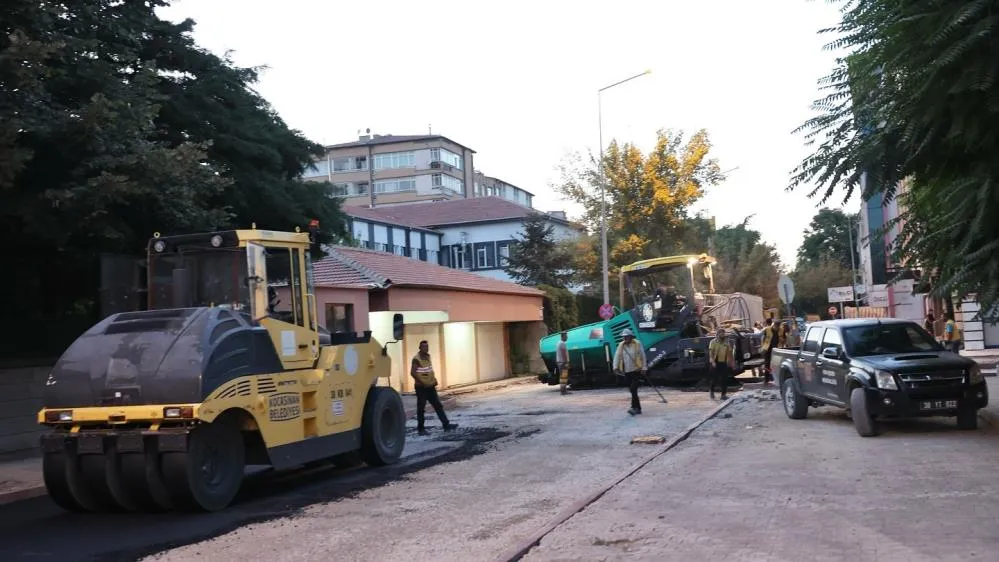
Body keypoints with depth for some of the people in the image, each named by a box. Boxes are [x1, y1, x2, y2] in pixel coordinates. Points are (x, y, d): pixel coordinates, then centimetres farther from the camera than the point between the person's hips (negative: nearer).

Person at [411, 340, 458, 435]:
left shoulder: (428, 356, 11)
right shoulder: (417, 359, -14)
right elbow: (412, 373, -22)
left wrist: (434, 379, 9)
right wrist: (422, 382, -23)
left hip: (430, 386, 8)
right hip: (421, 387, -8)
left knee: (438, 406, 5)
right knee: (421, 408, 1)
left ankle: (446, 425, 7)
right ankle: (420, 429, 9)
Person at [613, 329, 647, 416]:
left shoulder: (637, 344, -4)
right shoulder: (621, 345, 7)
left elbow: (643, 356, -3)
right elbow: (617, 356, 1)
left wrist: (644, 368, -8)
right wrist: (615, 367, -12)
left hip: (636, 371, -5)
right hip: (627, 372, 5)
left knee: (633, 389, -16)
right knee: (632, 390, 10)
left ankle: (634, 407, -16)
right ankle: (638, 408, 21)